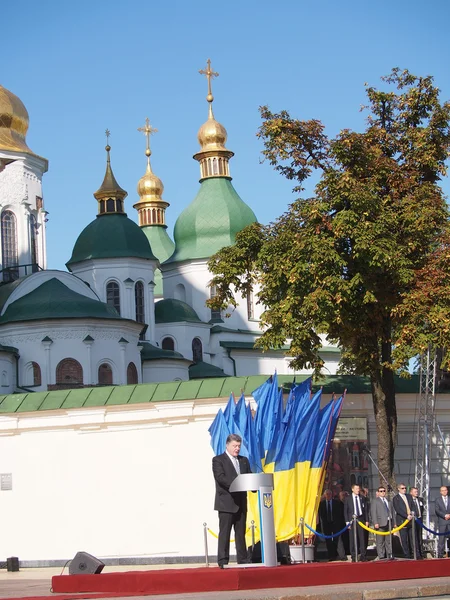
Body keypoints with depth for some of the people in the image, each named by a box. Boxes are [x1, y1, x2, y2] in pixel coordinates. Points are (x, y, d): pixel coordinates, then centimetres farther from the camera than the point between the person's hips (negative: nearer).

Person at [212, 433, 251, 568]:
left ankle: (242, 560, 11)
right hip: (226, 503, -6)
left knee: (241, 533, 8)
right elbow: (220, 477, -14)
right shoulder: (218, 460, 0)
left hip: (241, 503, 6)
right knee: (224, 533, -5)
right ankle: (222, 561, -5)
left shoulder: (244, 461, 18)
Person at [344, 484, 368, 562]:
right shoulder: (348, 499, 4)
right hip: (352, 520, -2)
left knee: (362, 538, 0)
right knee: (353, 539, -2)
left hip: (361, 519, 2)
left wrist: (366, 520, 5)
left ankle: (363, 556, 4)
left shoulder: (362, 498, 10)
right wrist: (347, 521, -5)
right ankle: (354, 557, 3)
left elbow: (365, 510, 11)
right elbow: (345, 511, 3)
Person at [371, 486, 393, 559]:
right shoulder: (375, 501, 3)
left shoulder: (388, 501, 21)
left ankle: (389, 555, 10)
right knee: (380, 541, -4)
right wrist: (375, 523, -14)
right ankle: (381, 556, -4)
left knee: (389, 540, 6)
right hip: (381, 523, -5)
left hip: (389, 523, 5)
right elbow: (373, 512, -4)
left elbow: (391, 511, 19)